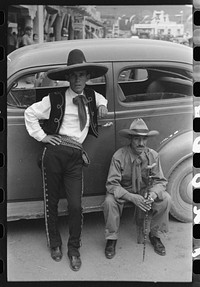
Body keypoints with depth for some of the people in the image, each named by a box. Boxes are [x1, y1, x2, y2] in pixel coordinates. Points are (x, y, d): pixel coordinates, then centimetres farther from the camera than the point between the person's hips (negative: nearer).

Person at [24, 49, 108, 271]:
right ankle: (54, 244, 32)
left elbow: (101, 100, 36)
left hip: (76, 157, 2)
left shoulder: (92, 96, 12)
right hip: (54, 153, -2)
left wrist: (102, 106, 15)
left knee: (75, 206, -3)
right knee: (51, 202, 9)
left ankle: (74, 250, 18)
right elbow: (30, 113, 7)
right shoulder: (55, 100, -2)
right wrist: (41, 136, 1)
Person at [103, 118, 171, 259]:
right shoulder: (119, 156, -22)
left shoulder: (153, 155, -14)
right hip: (123, 192, -2)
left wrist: (153, 194, -33)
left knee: (166, 199, -21)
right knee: (109, 201, -32)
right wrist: (132, 197, -39)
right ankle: (111, 239, -7)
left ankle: (155, 235, 2)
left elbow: (160, 181, -9)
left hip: (145, 191, 2)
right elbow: (112, 184, -23)